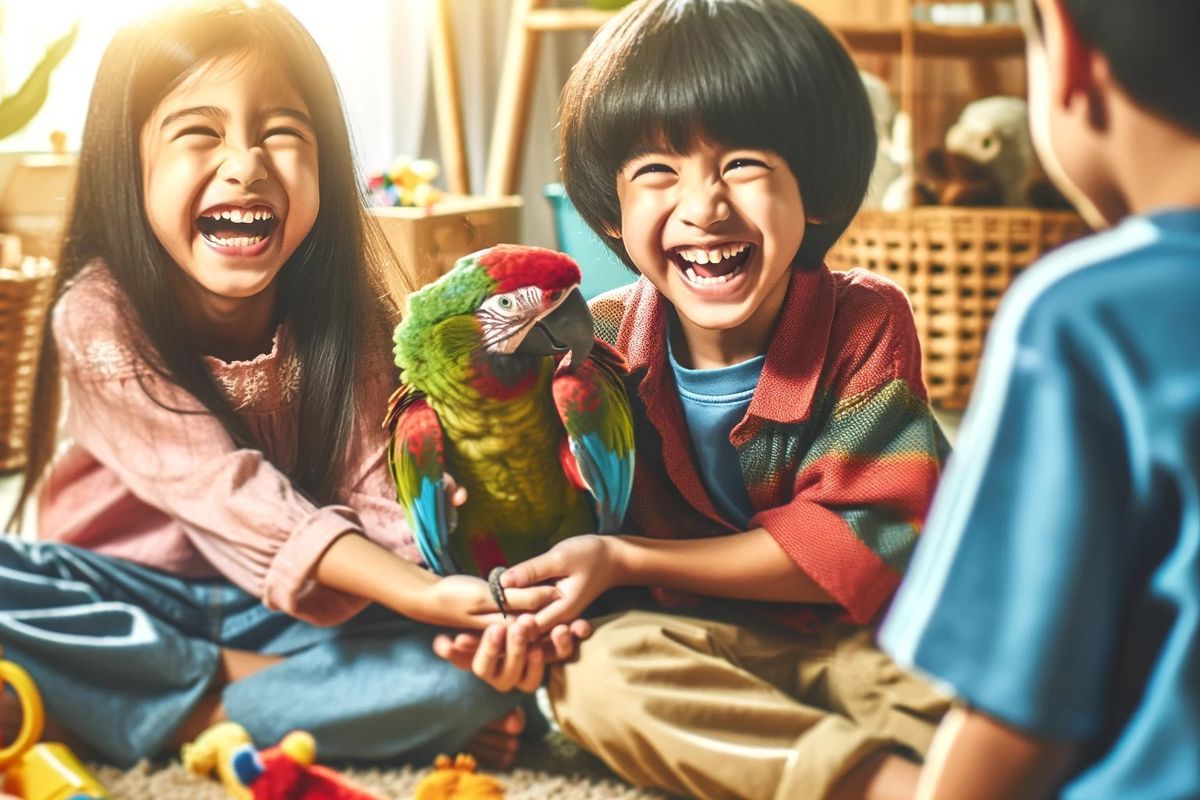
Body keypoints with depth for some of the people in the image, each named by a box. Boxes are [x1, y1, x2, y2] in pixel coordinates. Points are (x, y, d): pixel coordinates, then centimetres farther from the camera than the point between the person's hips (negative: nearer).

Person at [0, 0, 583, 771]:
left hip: (305, 614, 2)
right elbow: (230, 495, -26)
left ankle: (188, 714, -22)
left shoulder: (344, 315, -9)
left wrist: (474, 607, -36)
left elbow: (376, 496, -15)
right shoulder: (99, 319, -18)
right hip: (134, 602, -1)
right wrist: (422, 594, -38)